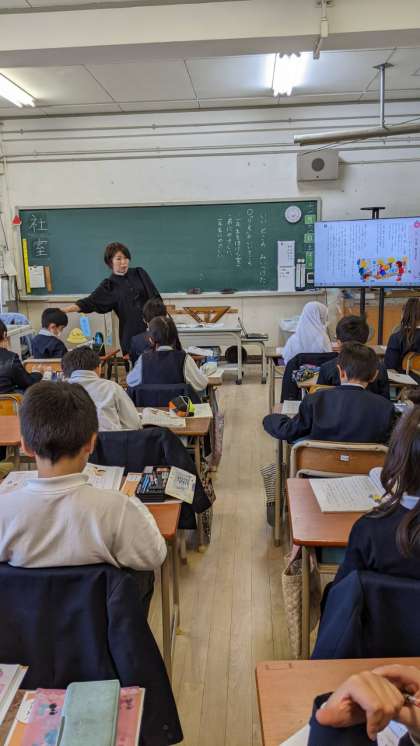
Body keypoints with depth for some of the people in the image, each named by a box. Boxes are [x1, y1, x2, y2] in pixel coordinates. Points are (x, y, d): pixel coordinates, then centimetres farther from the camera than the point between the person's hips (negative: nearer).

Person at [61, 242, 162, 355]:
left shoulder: (139, 273, 8)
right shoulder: (109, 285, 4)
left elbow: (156, 299, 8)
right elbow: (89, 302, -4)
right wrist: (63, 310, -16)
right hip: (131, 333, -1)